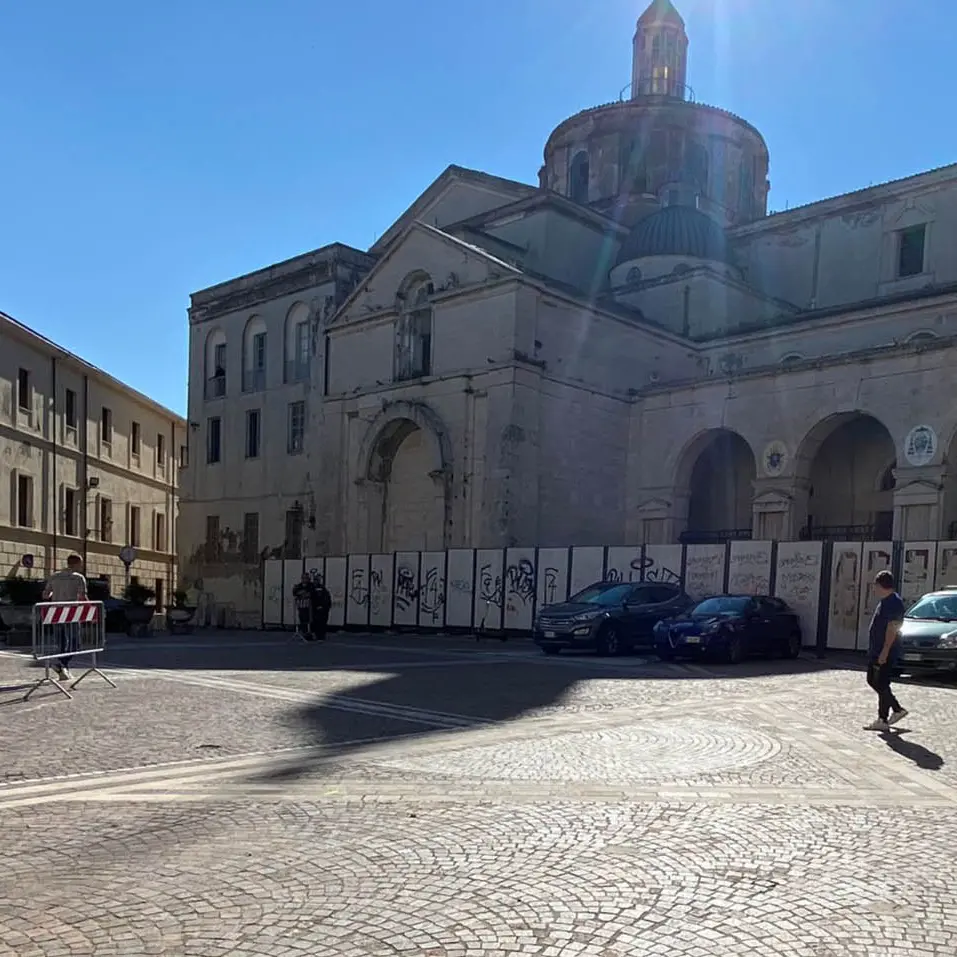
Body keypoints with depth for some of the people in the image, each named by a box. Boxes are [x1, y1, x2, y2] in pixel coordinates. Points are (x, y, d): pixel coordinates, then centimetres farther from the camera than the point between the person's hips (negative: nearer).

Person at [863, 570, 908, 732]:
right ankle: (897, 709, 24)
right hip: (876, 651, 11)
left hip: (885, 653, -11)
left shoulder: (894, 603, -19)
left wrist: (884, 652, -25)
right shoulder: (885, 601, 14)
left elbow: (892, 629, -23)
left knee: (881, 685, -5)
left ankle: (882, 721, 2)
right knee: (873, 681, 16)